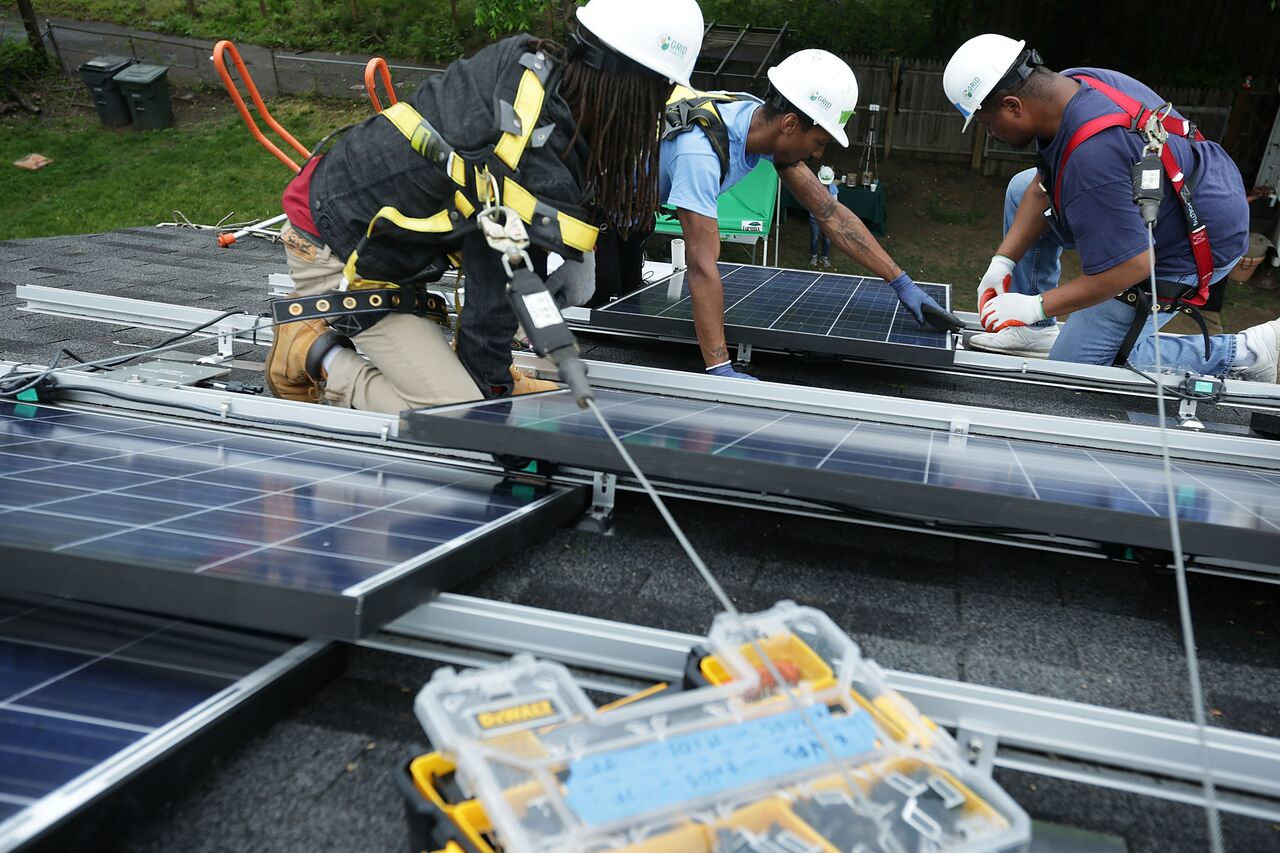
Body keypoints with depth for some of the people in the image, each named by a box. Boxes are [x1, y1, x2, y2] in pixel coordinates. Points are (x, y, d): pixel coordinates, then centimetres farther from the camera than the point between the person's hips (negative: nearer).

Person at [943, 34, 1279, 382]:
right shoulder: (1071, 83, -9)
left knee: (1074, 366, -2)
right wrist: (1002, 260, -3)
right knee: (1022, 188, 10)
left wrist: (1036, 305, -24)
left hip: (1186, 251, -10)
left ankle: (1244, 351, 1)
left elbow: (1130, 268, -32)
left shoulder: (1090, 156, -37)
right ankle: (1036, 331, 15)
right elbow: (1042, 189, 3)